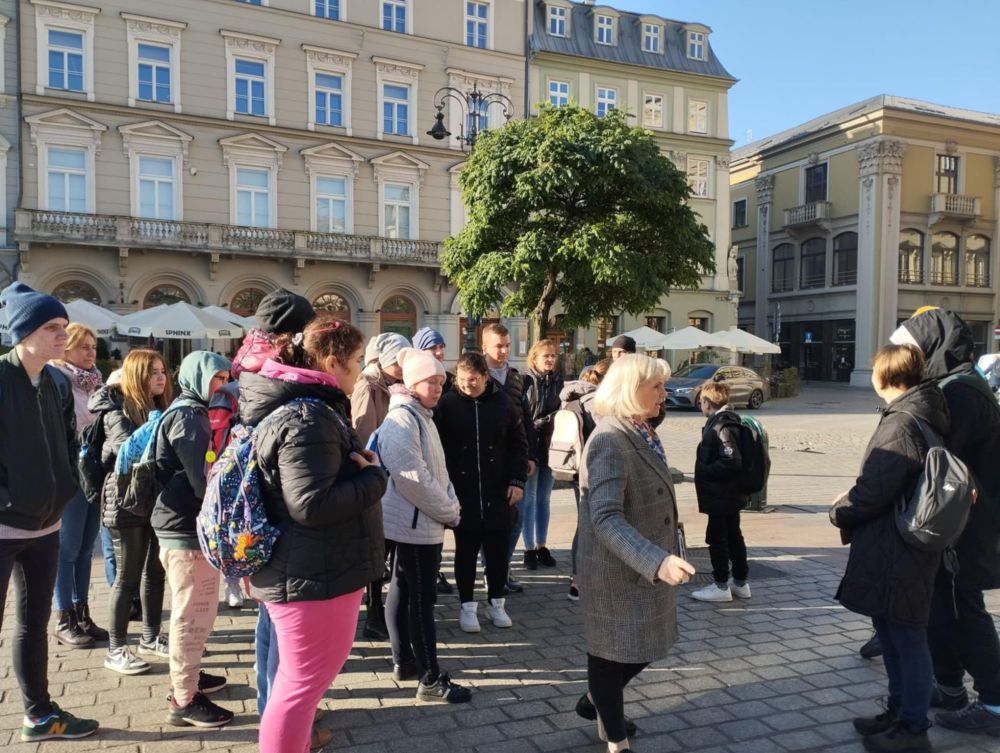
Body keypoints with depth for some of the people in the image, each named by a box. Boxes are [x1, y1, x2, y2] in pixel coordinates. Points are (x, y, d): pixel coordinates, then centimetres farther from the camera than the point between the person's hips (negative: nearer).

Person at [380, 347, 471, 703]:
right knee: (422, 600, -3)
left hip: (419, 521, 10)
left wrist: (450, 506, 1)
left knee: (403, 591, 17)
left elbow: (437, 471, 15)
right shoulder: (402, 419, -19)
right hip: (415, 524, -10)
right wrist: (449, 512, -13)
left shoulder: (420, 417, 12)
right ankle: (431, 680, 5)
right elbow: (413, 479, -24)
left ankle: (403, 661, 29)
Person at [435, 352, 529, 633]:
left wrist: (518, 480, -1)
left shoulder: (503, 403, -1)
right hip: (462, 491, -1)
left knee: (498, 549, 9)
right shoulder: (447, 404, -4)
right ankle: (466, 605, 23)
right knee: (466, 550, 9)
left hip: (498, 492, 1)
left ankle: (496, 602, 27)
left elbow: (518, 444, 6)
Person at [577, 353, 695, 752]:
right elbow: (605, 520, -31)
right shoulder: (609, 442, -24)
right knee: (614, 655, 11)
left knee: (643, 648, 20)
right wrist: (657, 561, -40)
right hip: (618, 572, -9)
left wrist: (661, 558, 21)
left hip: (645, 567, 9)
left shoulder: (641, 433, 6)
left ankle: (594, 702, 44)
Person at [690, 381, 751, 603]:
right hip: (729, 493, 10)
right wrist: (706, 471, 10)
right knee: (733, 536, 16)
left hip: (720, 494, -10)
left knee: (716, 537, 1)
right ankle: (740, 583, 27)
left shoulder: (721, 426, -20)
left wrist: (705, 472, -17)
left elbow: (731, 461, -26)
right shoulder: (724, 421, 9)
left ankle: (721, 586, 10)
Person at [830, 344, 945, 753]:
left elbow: (873, 491, -23)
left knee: (907, 639, 4)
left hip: (897, 554, -10)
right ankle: (899, 711, 35)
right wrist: (852, 500, 9)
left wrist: (839, 511, -5)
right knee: (893, 633, 20)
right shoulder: (923, 415, 9)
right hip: (896, 551, 10)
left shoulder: (902, 423, -22)